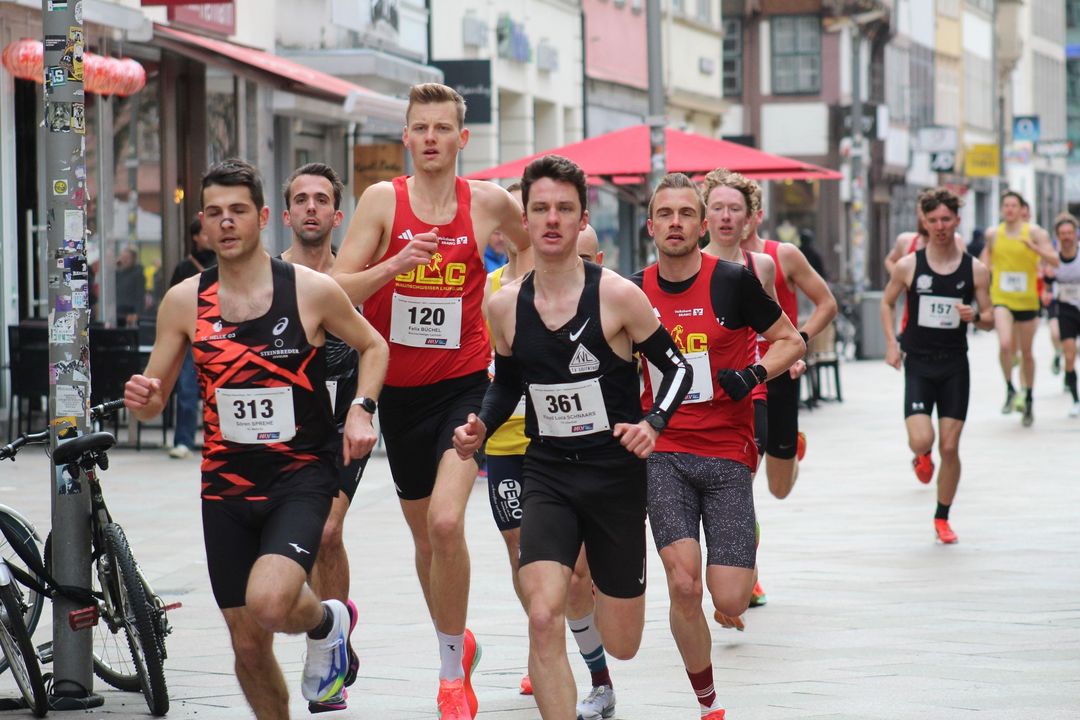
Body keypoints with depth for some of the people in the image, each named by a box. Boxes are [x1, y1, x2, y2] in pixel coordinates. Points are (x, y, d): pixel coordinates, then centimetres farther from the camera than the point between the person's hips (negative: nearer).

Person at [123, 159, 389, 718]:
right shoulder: (184, 301, 1)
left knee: (269, 603, -27)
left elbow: (373, 346, 11)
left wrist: (360, 409, -6)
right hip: (226, 488, 3)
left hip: (300, 478, -3)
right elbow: (153, 402, 8)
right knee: (249, 645, 6)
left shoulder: (312, 290, -6)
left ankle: (328, 623, 8)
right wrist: (140, 398, -16)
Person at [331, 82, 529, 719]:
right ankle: (458, 643, 39)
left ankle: (452, 669, -6)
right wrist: (393, 266, -23)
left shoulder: (489, 202, -3)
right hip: (399, 387, 2)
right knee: (425, 536, 14)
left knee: (446, 521, -21)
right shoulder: (383, 200, -4)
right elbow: (336, 294, -8)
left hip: (464, 384, -2)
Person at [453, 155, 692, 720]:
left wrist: (653, 424, -20)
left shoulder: (617, 296, -11)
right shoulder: (505, 307, 0)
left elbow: (676, 367, -2)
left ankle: (596, 588, 47)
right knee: (543, 618, -22)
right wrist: (481, 428, -3)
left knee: (621, 646, 10)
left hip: (616, 475, -1)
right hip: (547, 475, 1)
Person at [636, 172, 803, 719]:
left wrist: (754, 374, -13)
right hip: (663, 453, 1)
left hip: (727, 453, -1)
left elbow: (791, 341, 4)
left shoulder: (733, 280, -5)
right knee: (683, 585, -17)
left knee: (730, 601, -7)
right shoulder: (634, 292, 3)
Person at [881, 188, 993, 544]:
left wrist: (974, 316, -18)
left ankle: (942, 518, 18)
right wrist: (892, 344, 1)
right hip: (918, 364, -1)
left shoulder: (975, 270, -1)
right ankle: (922, 457, 23)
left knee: (949, 447, 1)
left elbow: (990, 320, 6)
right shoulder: (908, 266, -3)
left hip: (955, 367, 1)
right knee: (921, 440, -17)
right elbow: (887, 303, 13)